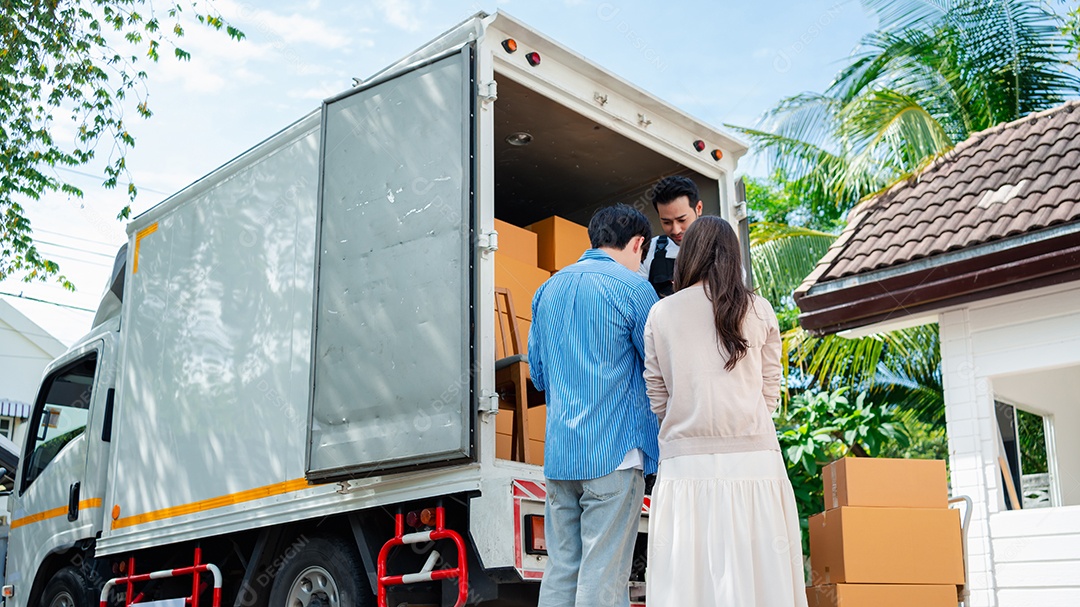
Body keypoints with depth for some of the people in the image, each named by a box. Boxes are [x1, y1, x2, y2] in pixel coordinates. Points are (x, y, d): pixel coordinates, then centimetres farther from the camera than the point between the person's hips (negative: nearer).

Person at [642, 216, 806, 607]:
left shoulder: (661, 313, 4)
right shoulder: (759, 311, 6)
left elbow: (657, 400, 7)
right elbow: (770, 395, 9)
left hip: (686, 464, 0)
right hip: (753, 459, 1)